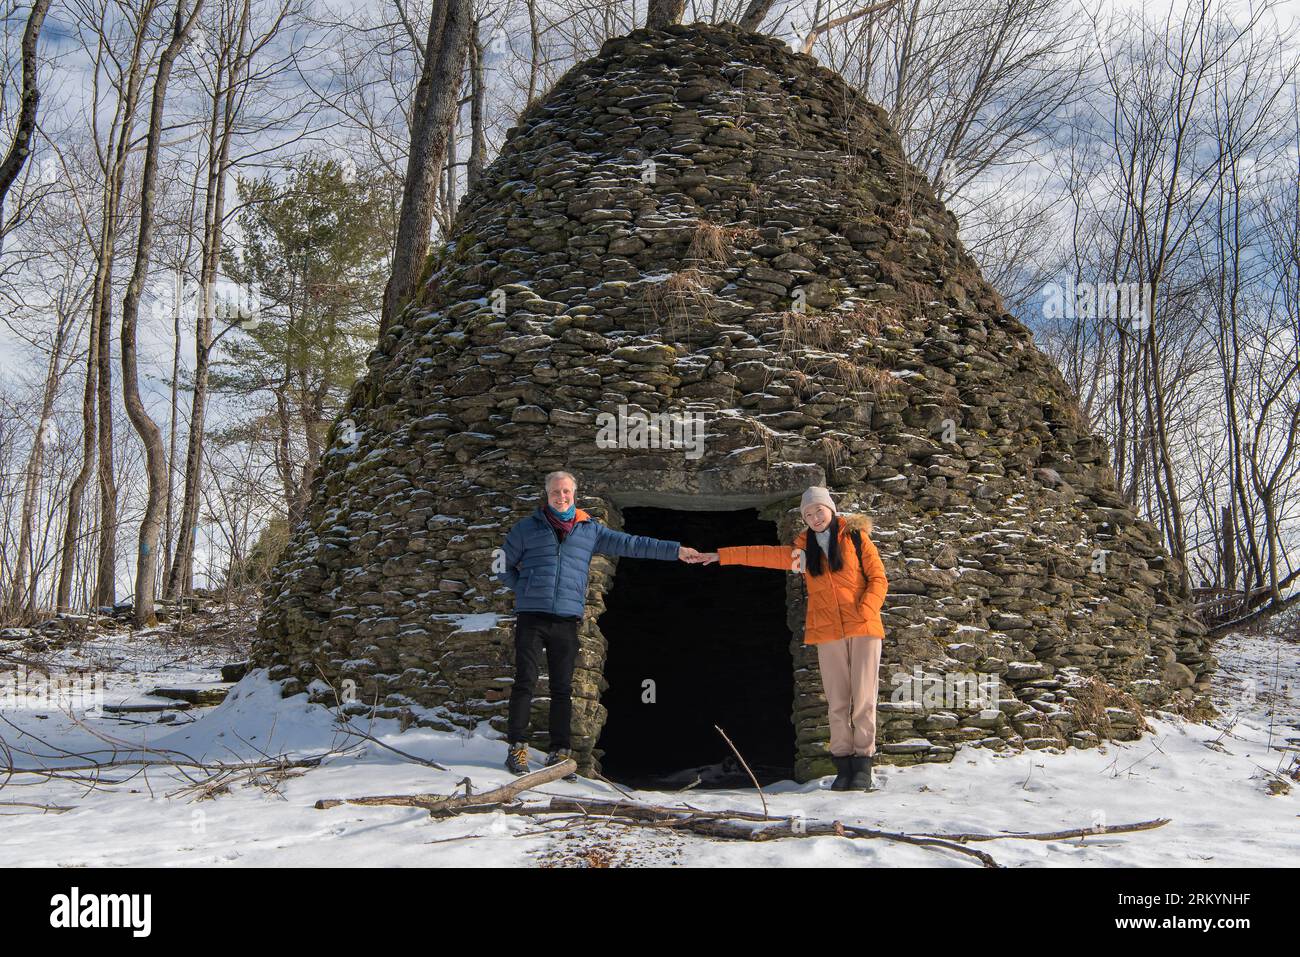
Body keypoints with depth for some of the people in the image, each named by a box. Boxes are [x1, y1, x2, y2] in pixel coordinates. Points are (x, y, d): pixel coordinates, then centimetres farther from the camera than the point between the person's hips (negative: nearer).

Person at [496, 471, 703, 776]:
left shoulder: (590, 529, 11)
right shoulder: (526, 528, 7)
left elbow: (631, 544, 9)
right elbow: (504, 566, 15)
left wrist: (676, 550, 4)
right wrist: (526, 589, 2)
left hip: (567, 619, 2)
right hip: (531, 617, -2)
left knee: (562, 688, 6)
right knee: (526, 681, -5)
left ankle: (560, 752, 12)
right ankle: (516, 747, 2)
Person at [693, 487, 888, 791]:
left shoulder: (855, 537, 5)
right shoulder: (804, 549, 14)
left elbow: (878, 578, 2)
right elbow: (765, 555, 15)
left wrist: (866, 611, -12)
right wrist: (722, 555, 12)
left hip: (863, 628, -2)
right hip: (828, 633, 3)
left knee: (863, 698, -5)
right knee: (837, 701, 1)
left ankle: (863, 763, 1)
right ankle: (843, 765, 6)